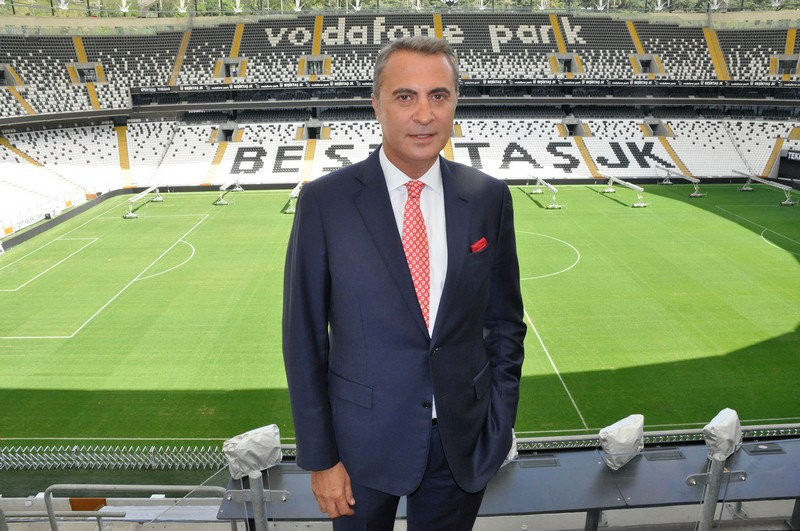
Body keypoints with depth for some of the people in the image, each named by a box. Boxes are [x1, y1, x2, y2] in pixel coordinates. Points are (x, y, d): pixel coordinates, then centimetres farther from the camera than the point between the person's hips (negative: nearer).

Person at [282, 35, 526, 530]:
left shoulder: (490, 198, -5)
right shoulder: (325, 201, -12)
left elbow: (505, 319, 4)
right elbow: (304, 337, -8)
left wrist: (501, 421, 2)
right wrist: (319, 457, -6)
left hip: (463, 442, 2)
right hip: (365, 439, -1)